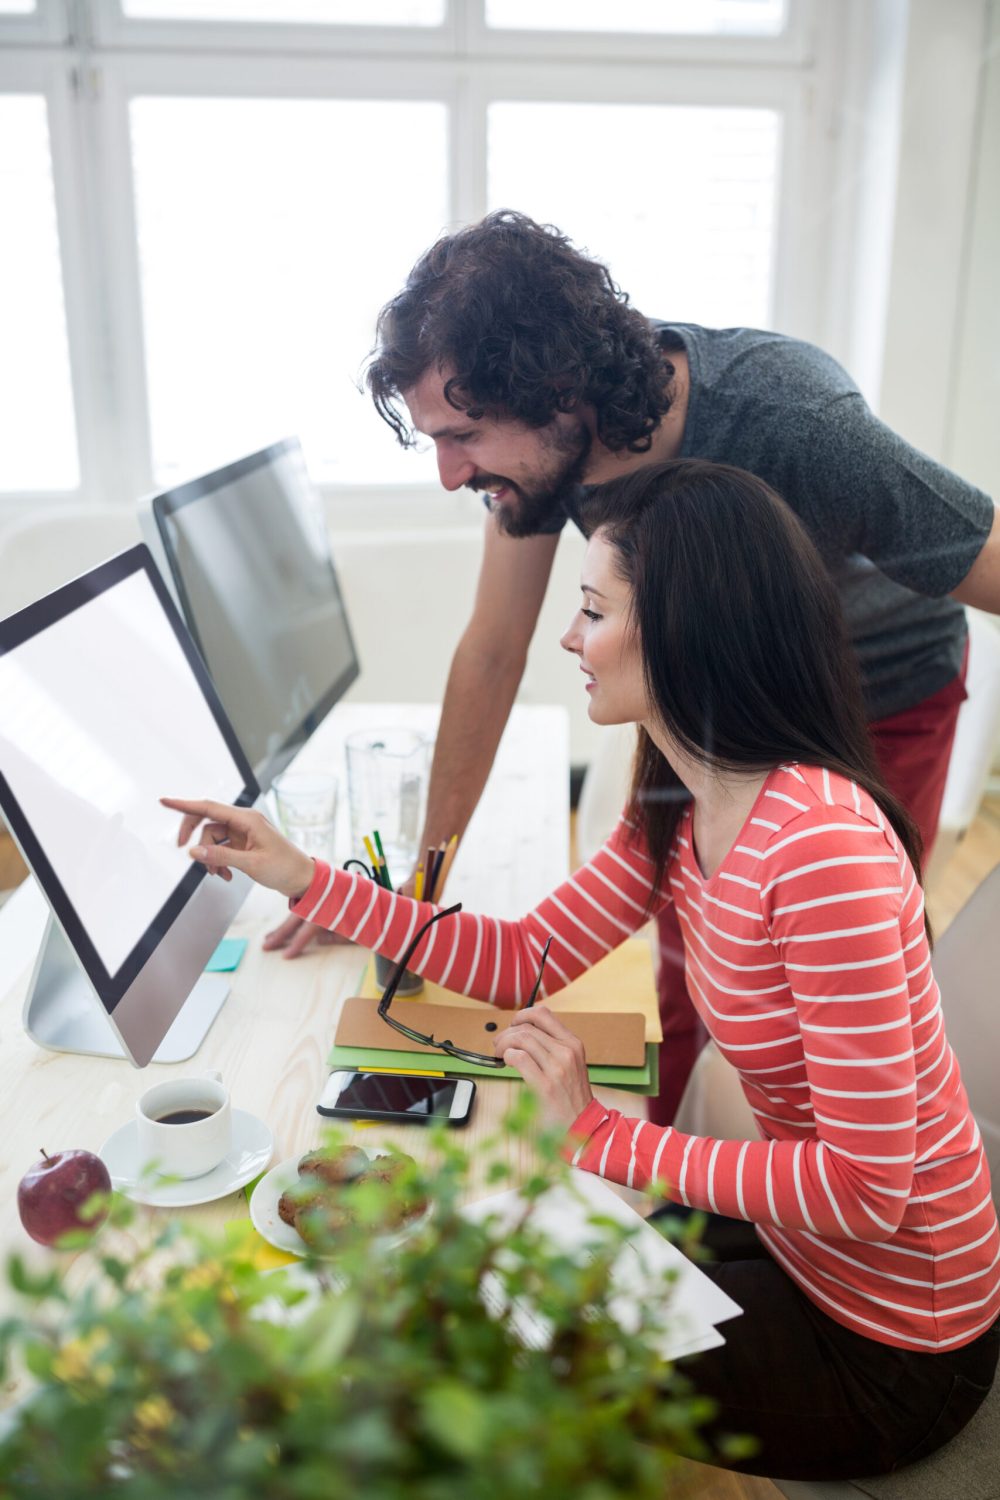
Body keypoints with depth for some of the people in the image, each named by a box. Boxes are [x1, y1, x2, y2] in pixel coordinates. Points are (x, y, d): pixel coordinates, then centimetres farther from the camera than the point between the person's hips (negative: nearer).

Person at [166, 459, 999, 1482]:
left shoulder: (821, 842, -33)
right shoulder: (677, 811, -4)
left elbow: (867, 1185, -29)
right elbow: (524, 961, -1)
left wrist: (602, 1136, -25)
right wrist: (303, 880, -5)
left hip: (886, 1342, -7)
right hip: (795, 1241, 7)